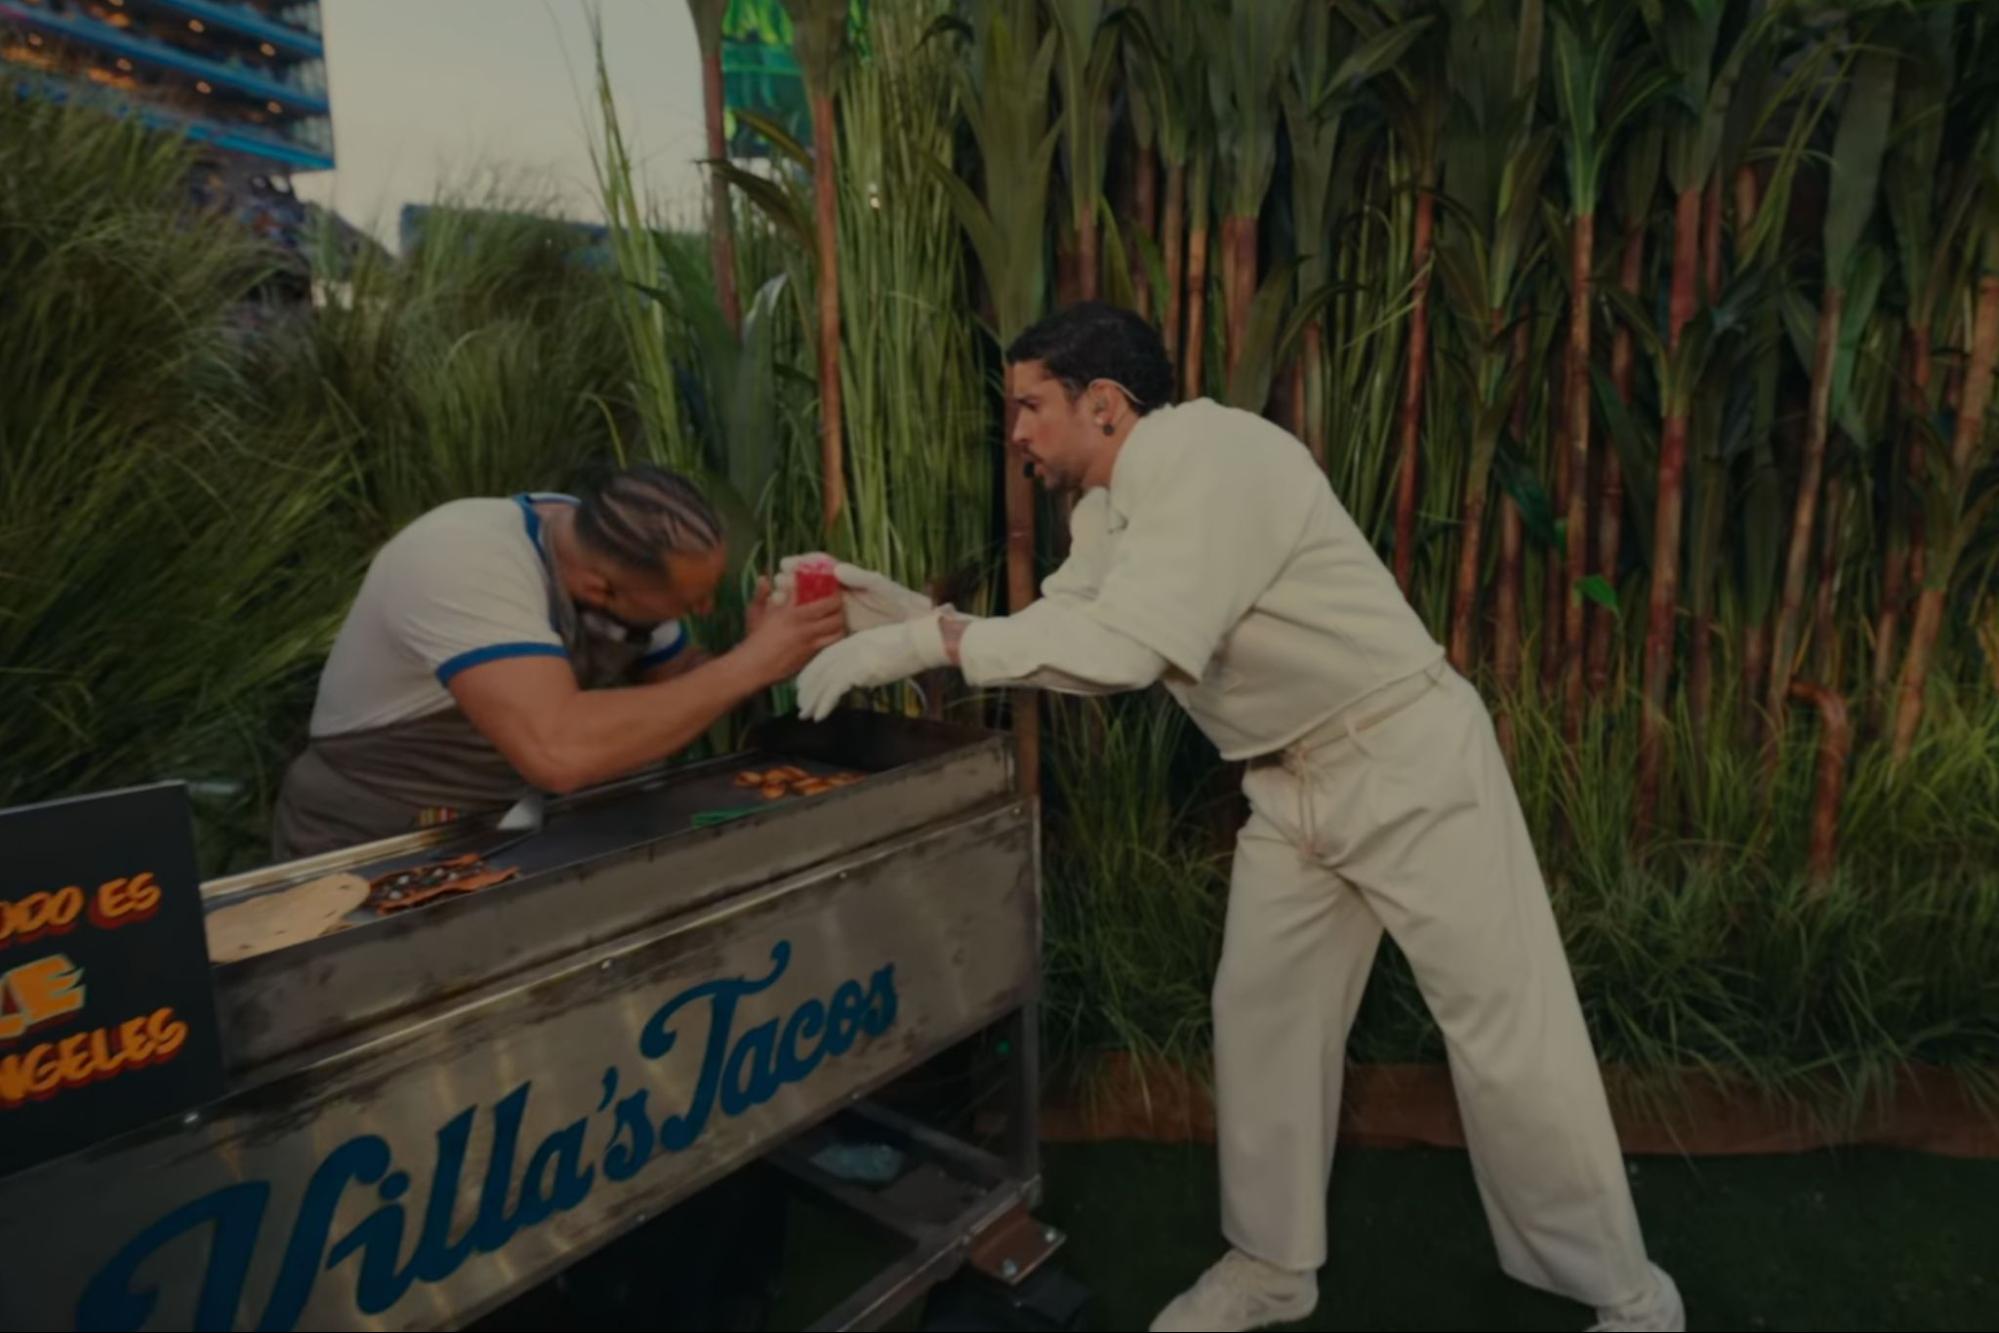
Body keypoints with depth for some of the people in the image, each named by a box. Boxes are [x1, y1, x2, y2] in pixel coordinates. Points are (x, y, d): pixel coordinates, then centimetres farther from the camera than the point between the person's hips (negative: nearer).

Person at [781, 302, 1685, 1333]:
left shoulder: (1213, 456, -23)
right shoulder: (1108, 511, 6)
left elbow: (1122, 648, -33)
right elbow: (1053, 638, 6)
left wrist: (913, 647, -28)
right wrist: (894, 608, -3)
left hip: (1409, 762, -8)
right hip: (1295, 786, 8)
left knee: (1507, 1035, 2)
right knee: (1258, 1018, 11)